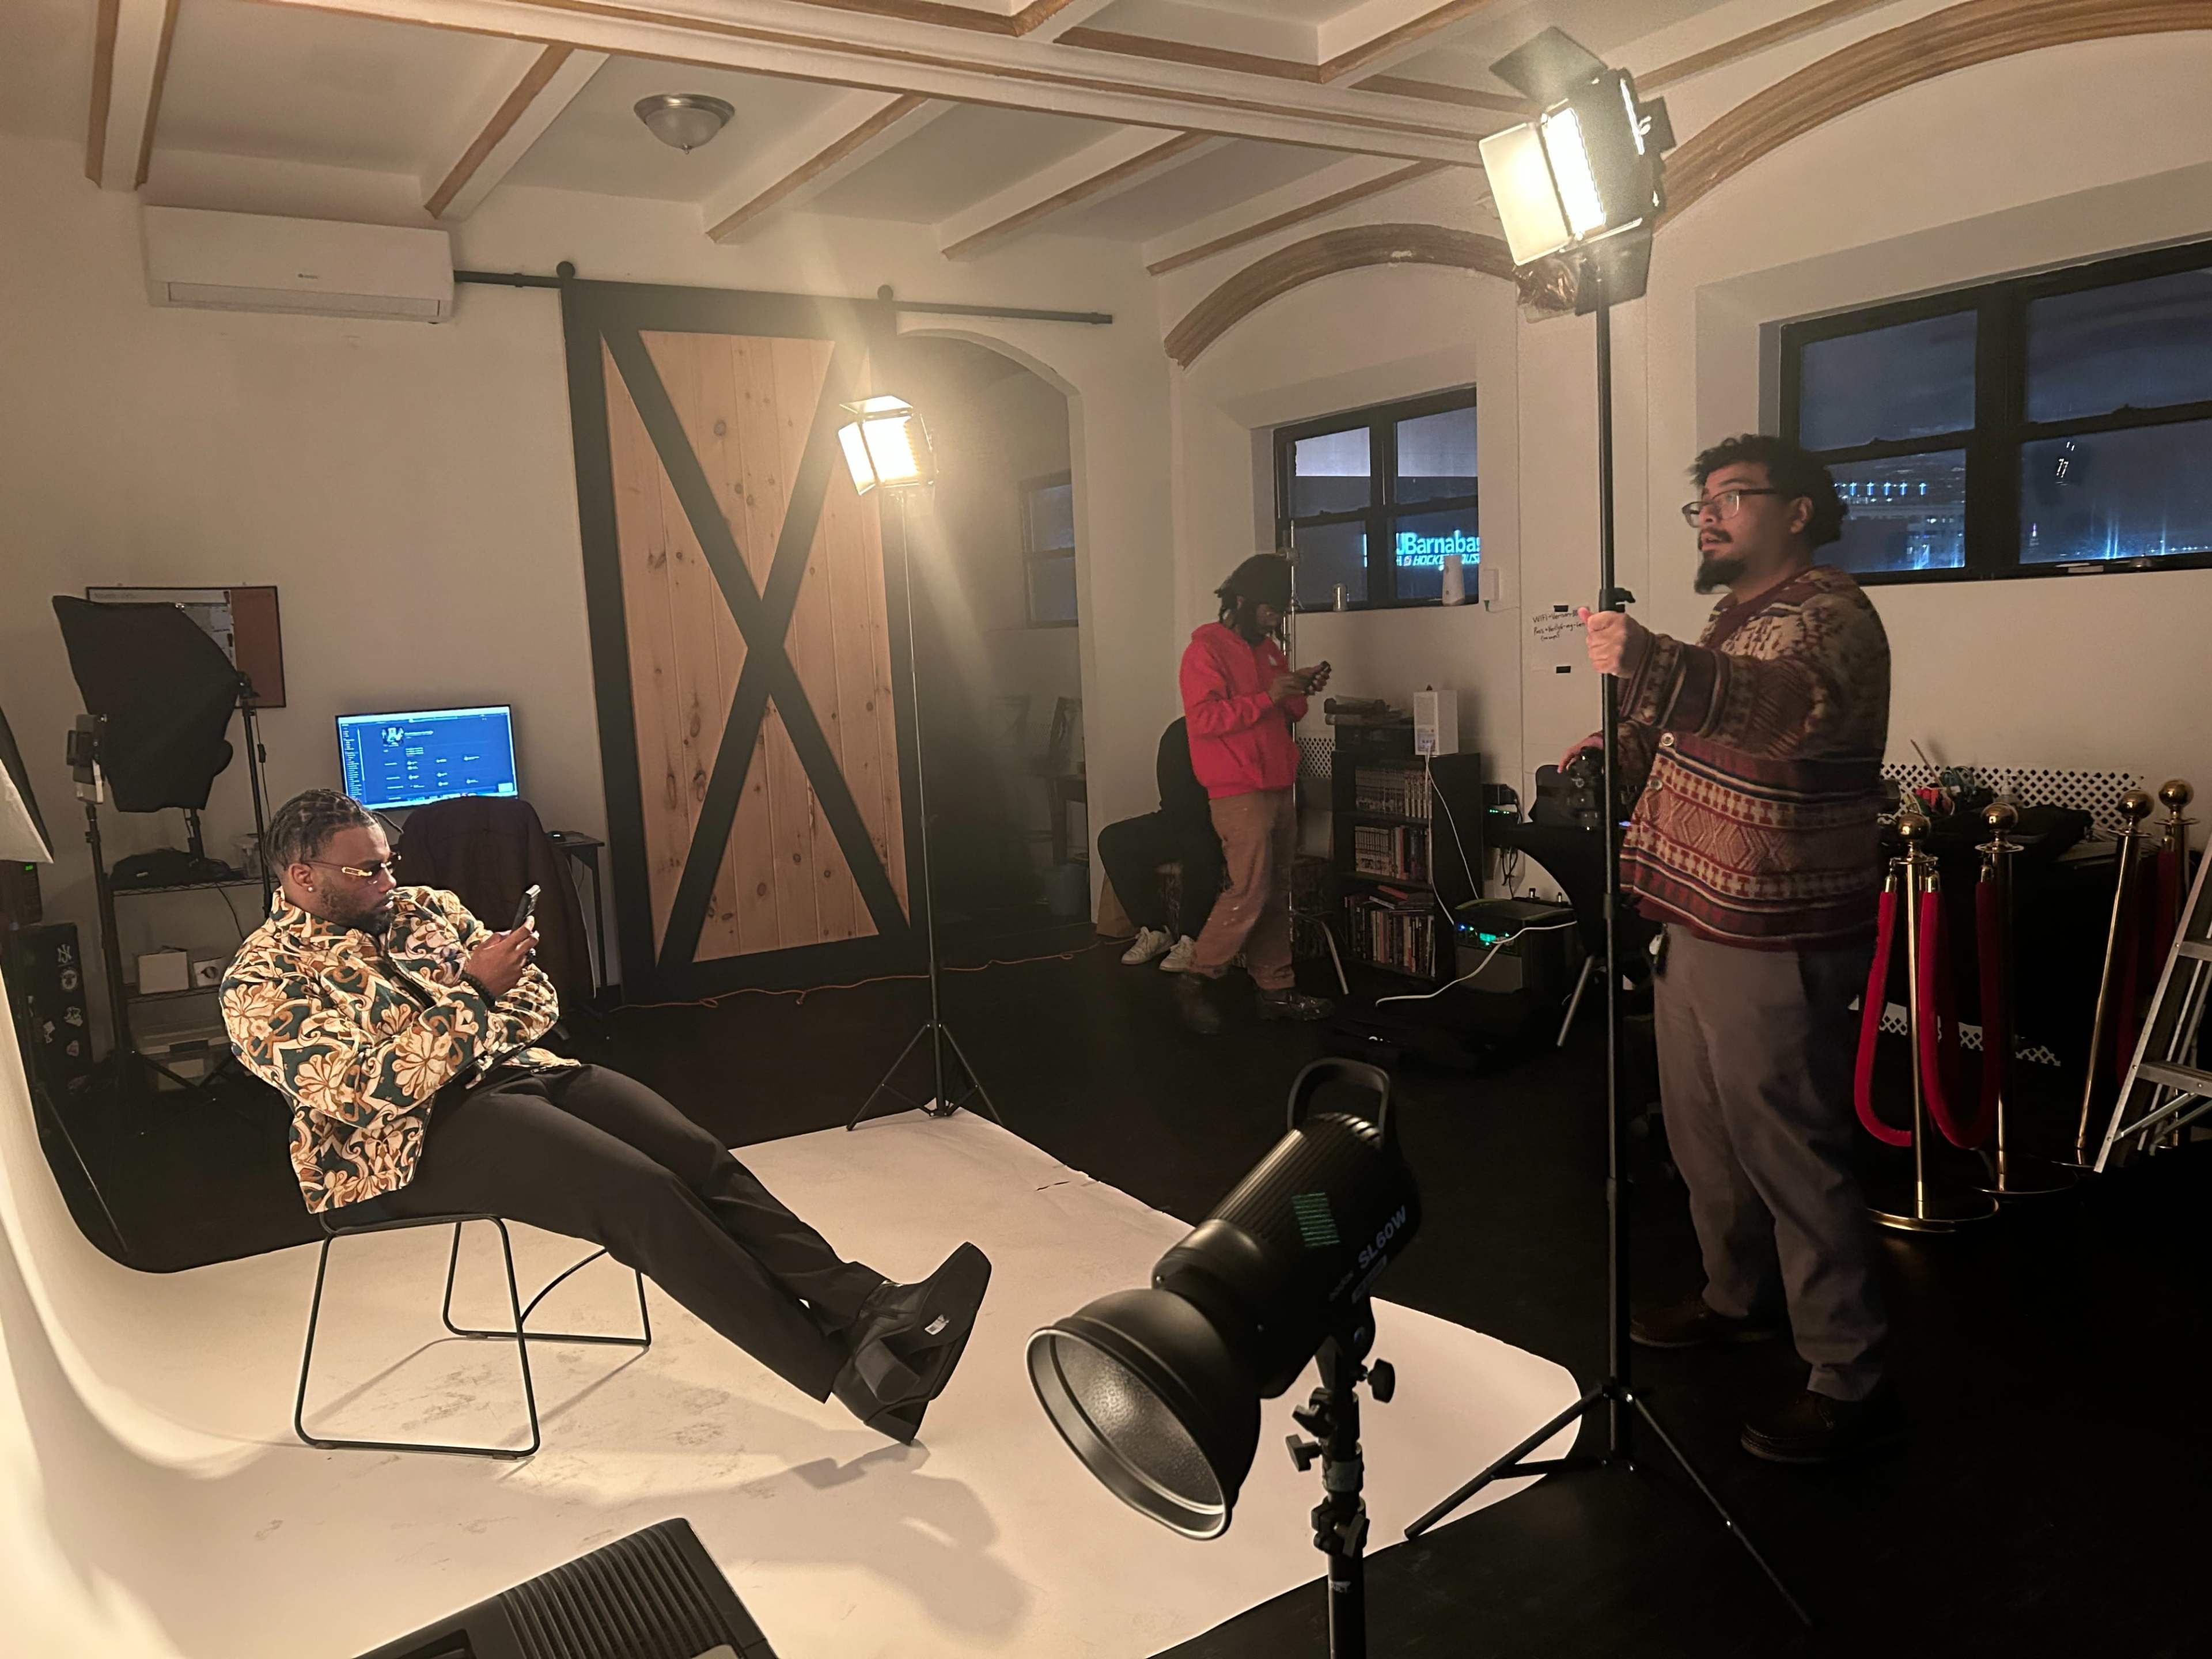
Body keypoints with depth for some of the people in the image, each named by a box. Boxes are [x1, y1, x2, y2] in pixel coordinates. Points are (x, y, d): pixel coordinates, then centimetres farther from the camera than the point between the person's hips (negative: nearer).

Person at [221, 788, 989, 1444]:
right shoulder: (262, 979, -1)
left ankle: (871, 1305, -28)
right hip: (413, 1137, -6)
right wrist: (472, 994, -16)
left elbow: (538, 1003, 13)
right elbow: (359, 1091, -16)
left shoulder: (427, 907, 17)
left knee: (703, 1159, -20)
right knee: (640, 1193, -28)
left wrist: (453, 1021, -7)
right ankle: (849, 1367, -28)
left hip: (521, 1069, 7)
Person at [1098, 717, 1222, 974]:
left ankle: (1191, 941, -27)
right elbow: (1173, 796, 7)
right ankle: (1154, 931, -12)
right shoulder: (1179, 732, 5)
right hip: (1183, 821, 6)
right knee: (1113, 839, -11)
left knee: (1199, 846, -41)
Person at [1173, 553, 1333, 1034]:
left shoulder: (1268, 648, 17)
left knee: (1277, 895, 8)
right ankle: (1196, 983, 1)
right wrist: (1268, 697, -21)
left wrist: (1301, 694, 2)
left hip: (1278, 788, 8)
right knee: (1249, 894, -11)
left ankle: (1277, 990, 14)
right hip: (1237, 792, -8)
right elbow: (1204, 719, -19)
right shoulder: (1206, 650, -9)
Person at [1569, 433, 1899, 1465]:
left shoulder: (1829, 615, -16)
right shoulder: (1736, 618, 16)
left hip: (1774, 943, -10)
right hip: (1697, 925, 10)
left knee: (1791, 1155, -3)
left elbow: (1786, 706, -39)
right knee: (1704, 1140, 20)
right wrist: (1628, 748, 7)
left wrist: (1651, 667, -56)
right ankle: (1741, 1300, 40)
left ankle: (1851, 1384, 10)